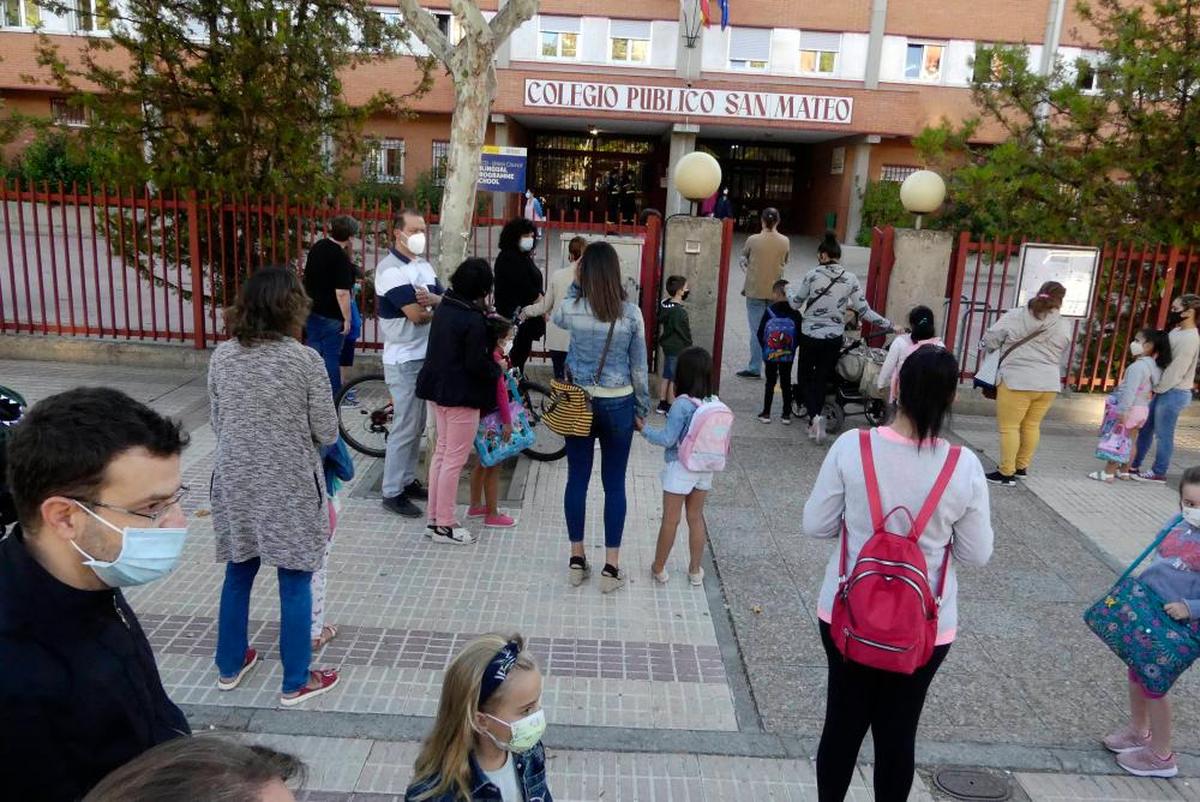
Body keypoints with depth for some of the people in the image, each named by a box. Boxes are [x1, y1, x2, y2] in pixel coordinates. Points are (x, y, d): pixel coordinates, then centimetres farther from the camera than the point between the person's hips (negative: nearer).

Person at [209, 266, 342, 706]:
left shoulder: (222, 356, -3)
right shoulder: (305, 360, -16)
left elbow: (218, 424, 7)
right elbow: (328, 433, -10)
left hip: (236, 483, 5)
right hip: (290, 487, -4)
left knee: (238, 575, 20)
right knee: (295, 584, 8)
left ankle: (230, 666, 37)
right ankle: (296, 683, 20)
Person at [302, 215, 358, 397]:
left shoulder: (317, 247, 6)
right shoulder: (341, 257, -20)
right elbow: (342, 293, -24)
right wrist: (347, 318, -16)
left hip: (311, 311, 7)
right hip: (331, 316, -7)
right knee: (331, 358, 2)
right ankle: (334, 396, 9)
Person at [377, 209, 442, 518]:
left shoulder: (423, 265, 11)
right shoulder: (390, 269, -16)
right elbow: (417, 315, -23)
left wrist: (432, 300, -19)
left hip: (426, 356, 8)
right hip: (404, 360, -8)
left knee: (417, 425, 15)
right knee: (404, 428, -4)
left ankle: (408, 480, 27)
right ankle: (392, 492, 6)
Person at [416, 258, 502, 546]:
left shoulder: (444, 307, 5)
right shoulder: (474, 320, -20)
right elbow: (476, 364, -22)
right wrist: (497, 368, -2)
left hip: (439, 389, 9)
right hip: (462, 395, -9)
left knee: (442, 452, 17)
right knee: (455, 459, 1)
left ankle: (434, 518, 25)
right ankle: (445, 525, 9)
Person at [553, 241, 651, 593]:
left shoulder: (570, 307, -7)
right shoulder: (631, 313, -9)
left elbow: (557, 319, 20)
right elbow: (639, 367, -3)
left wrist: (576, 284, 17)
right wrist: (642, 409, 8)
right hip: (619, 405, -1)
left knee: (577, 480, 11)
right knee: (614, 485, 7)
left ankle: (577, 560, 20)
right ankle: (611, 567, 13)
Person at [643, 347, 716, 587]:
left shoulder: (682, 404, -21)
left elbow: (668, 439, -18)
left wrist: (644, 430, -6)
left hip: (680, 468, -6)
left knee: (670, 520, 7)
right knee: (696, 518, 17)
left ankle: (659, 568, 21)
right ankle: (695, 571, 26)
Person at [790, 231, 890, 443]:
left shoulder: (813, 275, -9)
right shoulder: (851, 279, -3)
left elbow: (796, 303, 2)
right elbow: (864, 311, -3)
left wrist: (788, 297, 25)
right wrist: (889, 325, 7)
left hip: (810, 336, -2)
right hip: (834, 339, 2)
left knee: (804, 377, 13)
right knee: (821, 379, 15)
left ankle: (814, 415, -10)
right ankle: (814, 424, 19)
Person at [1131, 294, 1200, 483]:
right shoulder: (1178, 330, 9)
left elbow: (1176, 371, -21)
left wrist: (1158, 388, -11)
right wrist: (1157, 387, 7)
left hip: (1174, 393, -9)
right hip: (1165, 390, 9)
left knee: (1163, 434, 1)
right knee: (1145, 428, 16)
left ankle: (1158, 473, 13)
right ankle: (1134, 466, 26)